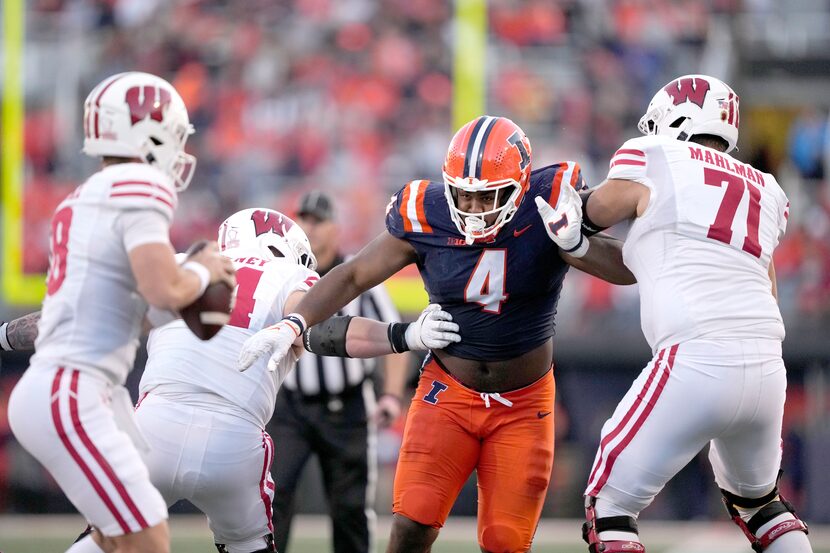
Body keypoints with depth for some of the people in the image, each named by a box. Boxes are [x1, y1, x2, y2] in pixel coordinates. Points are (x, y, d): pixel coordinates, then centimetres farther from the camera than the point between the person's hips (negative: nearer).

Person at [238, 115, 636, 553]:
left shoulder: (547, 209, -16)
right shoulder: (426, 218, -13)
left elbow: (629, 269, -17)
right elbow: (353, 276, -1)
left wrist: (576, 243, -36)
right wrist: (292, 326, -13)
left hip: (523, 405, 0)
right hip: (449, 393, 0)